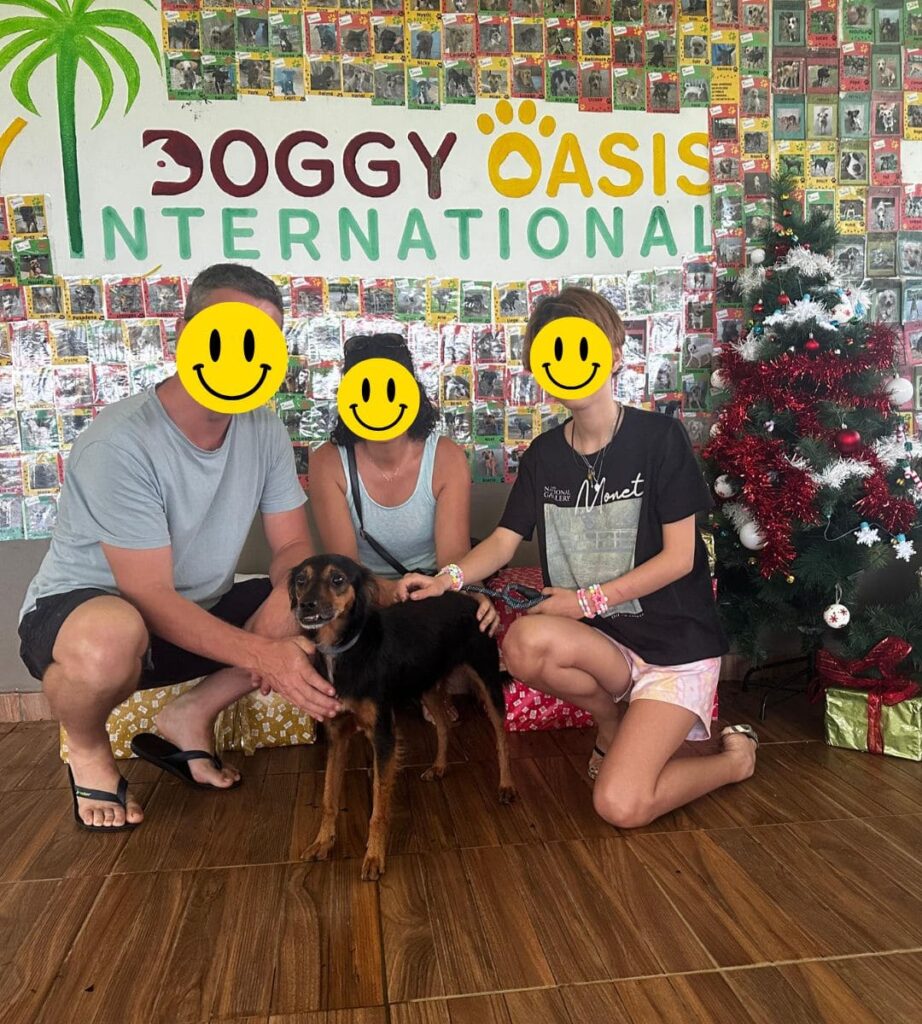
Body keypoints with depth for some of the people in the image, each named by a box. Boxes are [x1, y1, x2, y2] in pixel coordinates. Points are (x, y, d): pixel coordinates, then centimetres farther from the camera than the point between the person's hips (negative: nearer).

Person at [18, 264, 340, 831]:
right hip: (80, 610, -5)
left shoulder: (264, 428, -7)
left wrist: (281, 605, -28)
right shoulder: (121, 443, -27)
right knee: (112, 639, -42)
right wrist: (262, 654, -37)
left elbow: (294, 546, -5)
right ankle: (88, 749, -4)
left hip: (202, 612, 6)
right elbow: (151, 599, -28)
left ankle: (192, 715, 5)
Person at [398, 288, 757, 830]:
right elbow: (504, 540, 0)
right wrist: (449, 577, -20)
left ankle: (735, 757, 11)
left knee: (621, 804, -21)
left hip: (677, 642, -4)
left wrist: (587, 600, -16)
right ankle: (618, 722, 2)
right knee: (525, 642, -30)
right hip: (601, 642, 5)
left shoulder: (658, 437, -11)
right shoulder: (543, 455, 4)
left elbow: (679, 557, -12)